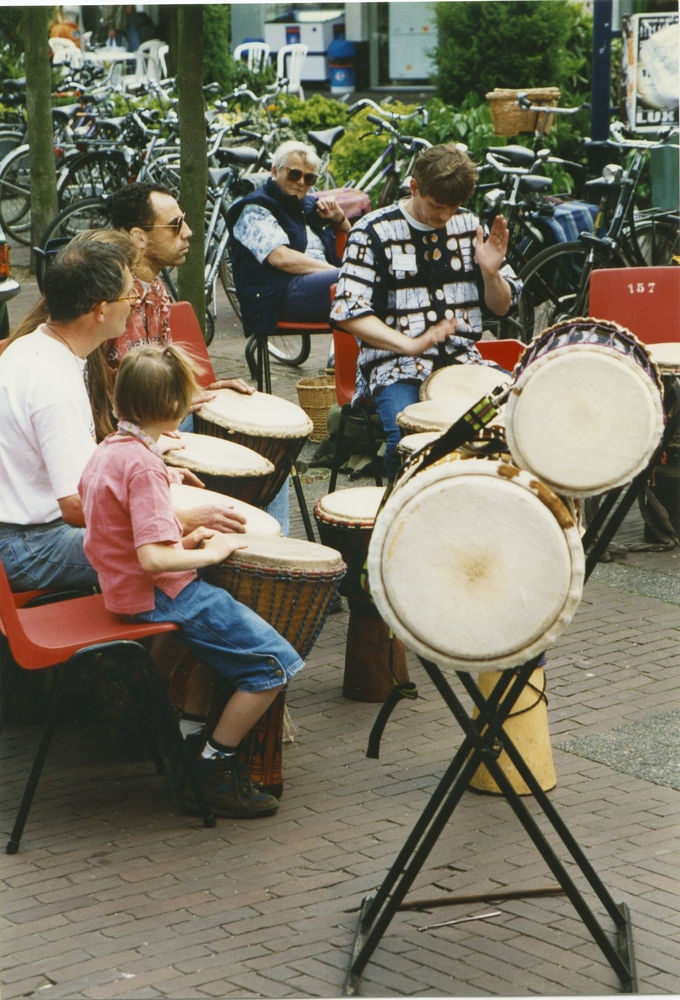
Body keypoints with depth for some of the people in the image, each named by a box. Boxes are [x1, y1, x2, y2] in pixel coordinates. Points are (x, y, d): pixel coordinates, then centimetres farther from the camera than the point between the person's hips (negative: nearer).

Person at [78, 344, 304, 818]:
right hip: (159, 597, -10)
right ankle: (216, 769, -1)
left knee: (238, 605, 31)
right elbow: (154, 558, -30)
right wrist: (209, 553, -16)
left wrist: (182, 539, 9)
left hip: (124, 588, 10)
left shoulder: (105, 453, 6)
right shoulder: (143, 465, -23)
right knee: (274, 662, -11)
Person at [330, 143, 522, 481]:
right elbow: (348, 313, -9)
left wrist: (490, 272, -5)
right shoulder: (373, 232, -1)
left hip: (462, 361, 4)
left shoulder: (469, 226, 12)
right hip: (396, 364, -4)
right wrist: (412, 345, -20)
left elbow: (502, 306, 17)